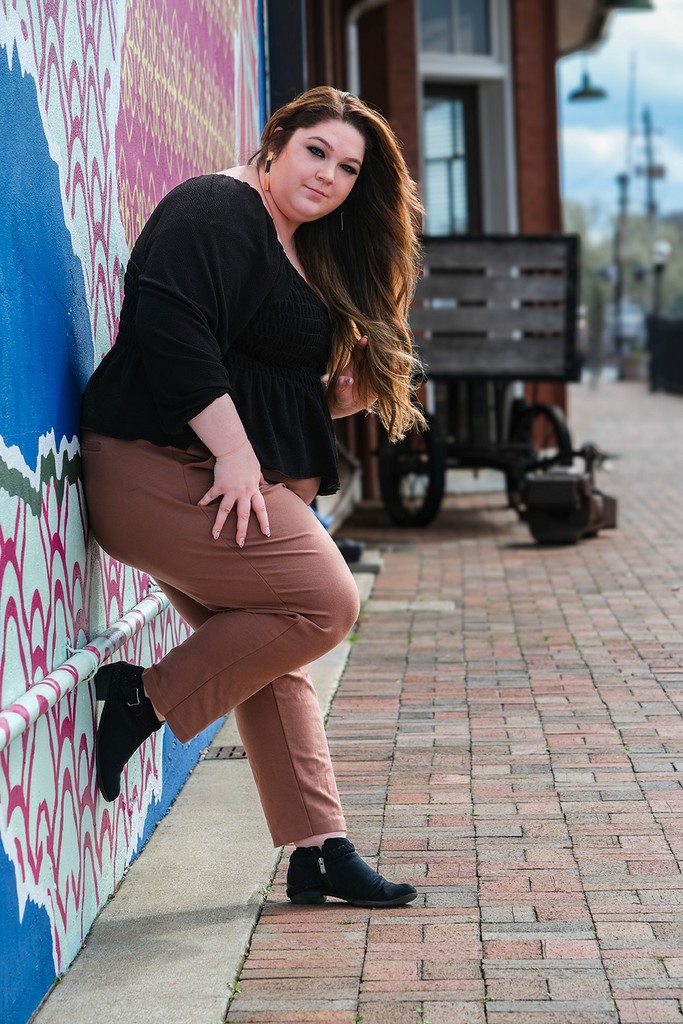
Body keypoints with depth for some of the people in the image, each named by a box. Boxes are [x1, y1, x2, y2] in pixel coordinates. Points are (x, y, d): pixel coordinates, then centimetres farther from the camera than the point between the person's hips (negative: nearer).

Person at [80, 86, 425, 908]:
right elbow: (172, 330, -22)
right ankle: (147, 697, -4)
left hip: (231, 475, 10)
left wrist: (343, 395, 5)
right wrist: (234, 452, -24)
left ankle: (318, 854, 12)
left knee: (273, 658, 8)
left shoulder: (310, 254, 22)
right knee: (325, 600, -15)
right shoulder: (217, 210, -9)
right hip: (163, 470, -10)